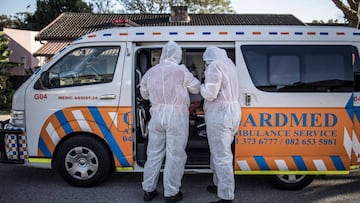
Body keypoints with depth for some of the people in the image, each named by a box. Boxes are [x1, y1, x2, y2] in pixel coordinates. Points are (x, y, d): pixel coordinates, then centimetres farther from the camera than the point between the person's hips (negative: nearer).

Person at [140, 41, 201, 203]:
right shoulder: (181, 70, -8)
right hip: (176, 116, -4)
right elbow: (196, 88, 2)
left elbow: (144, 94, 18)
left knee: (154, 153, 15)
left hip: (156, 115, 5)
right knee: (175, 155, 4)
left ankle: (148, 190, 23)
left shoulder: (150, 72, 7)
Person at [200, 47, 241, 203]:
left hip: (219, 113, -10)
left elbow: (210, 93, -20)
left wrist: (201, 87, 0)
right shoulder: (229, 64, 17)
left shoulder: (215, 66, -13)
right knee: (219, 151, 21)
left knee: (221, 156, -5)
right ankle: (219, 185, 35)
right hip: (233, 110, 10)